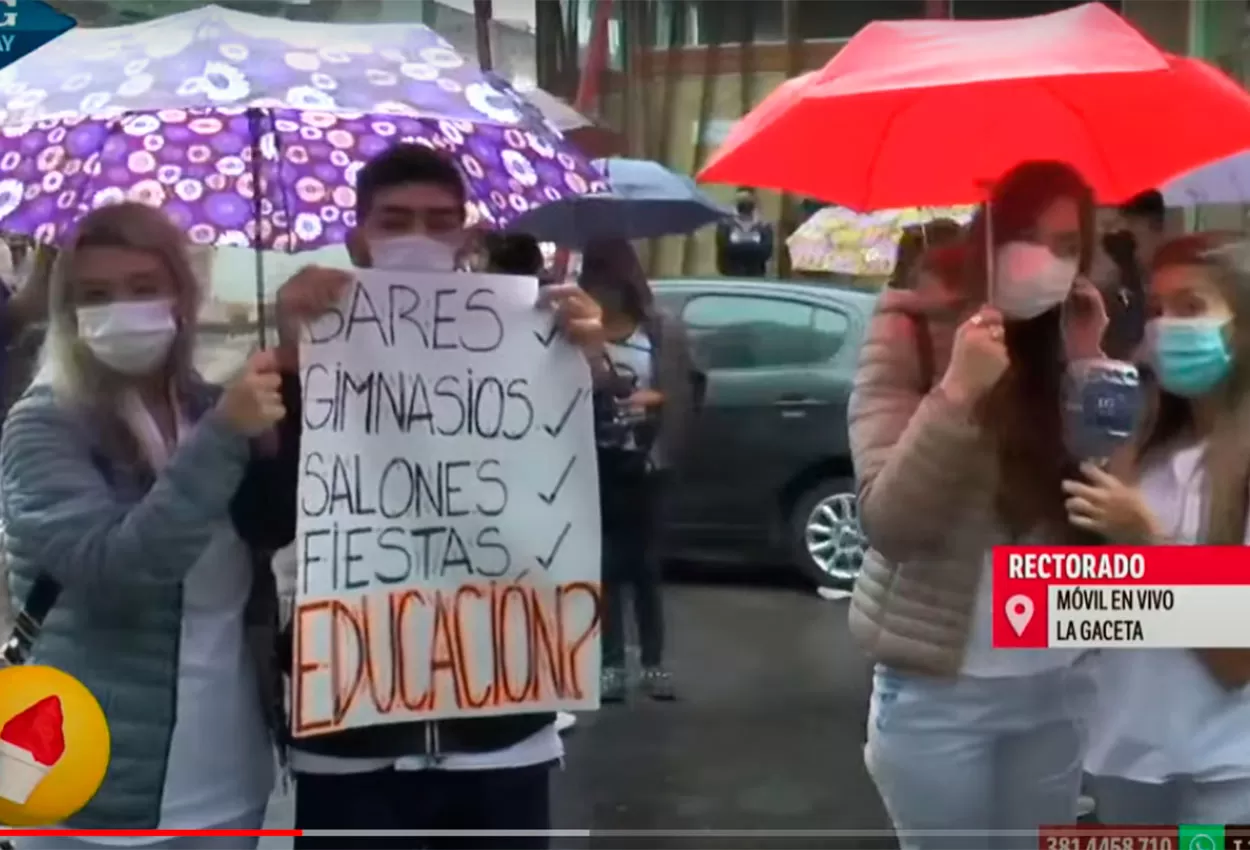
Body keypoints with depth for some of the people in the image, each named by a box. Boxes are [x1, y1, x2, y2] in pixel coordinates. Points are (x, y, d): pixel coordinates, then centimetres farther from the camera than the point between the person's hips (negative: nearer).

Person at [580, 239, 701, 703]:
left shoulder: (664, 329, 0)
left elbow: (681, 394, -3)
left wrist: (664, 451, -12)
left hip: (646, 463, 0)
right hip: (597, 464, 0)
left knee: (645, 563, 8)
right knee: (608, 563, 6)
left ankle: (653, 662, 17)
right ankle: (612, 663, 13)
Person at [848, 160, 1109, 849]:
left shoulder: (1076, 342, 4)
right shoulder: (912, 337, -9)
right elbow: (888, 523, -17)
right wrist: (956, 392, -26)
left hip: (1056, 686, 4)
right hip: (936, 689, -4)